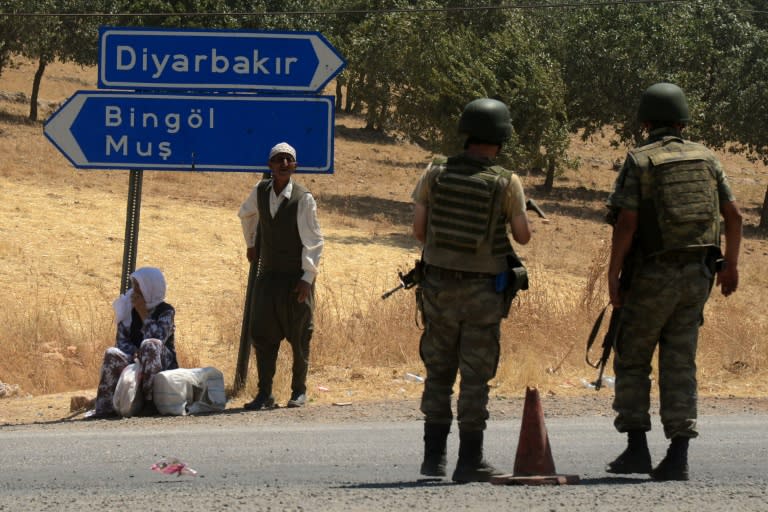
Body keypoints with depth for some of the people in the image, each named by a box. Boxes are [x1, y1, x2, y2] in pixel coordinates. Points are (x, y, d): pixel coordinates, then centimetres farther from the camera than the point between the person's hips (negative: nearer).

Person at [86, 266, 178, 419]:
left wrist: (143, 313, -23)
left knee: (150, 345, -36)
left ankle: (151, 400, -34)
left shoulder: (166, 311, -8)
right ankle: (105, 406, -29)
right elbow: (121, 341, -1)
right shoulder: (129, 309, 5)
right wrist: (134, 354, -21)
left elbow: (157, 338, -24)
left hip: (163, 364, -4)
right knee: (112, 354, -25)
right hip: (137, 361, 4)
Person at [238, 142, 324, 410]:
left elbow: (314, 242, -11)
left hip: (296, 277, -4)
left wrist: (308, 278, -16)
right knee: (262, 333, -2)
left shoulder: (303, 199, -13)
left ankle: (299, 390, 18)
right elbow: (246, 214, 25)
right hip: (268, 275, 4)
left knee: (299, 336, 5)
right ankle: (265, 393, 2)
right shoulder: (260, 191, 0)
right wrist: (251, 244, 28)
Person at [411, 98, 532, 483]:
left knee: (439, 373, 12)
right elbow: (523, 236, -3)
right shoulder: (506, 182, -10)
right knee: (475, 375, 2)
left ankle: (434, 456, 11)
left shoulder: (435, 173, -3)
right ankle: (469, 461, 2)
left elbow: (419, 230, -1)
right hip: (483, 292, -3)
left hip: (439, 284, 3)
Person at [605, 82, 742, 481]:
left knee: (632, 361, 10)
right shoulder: (705, 158, 7)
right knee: (680, 365, 7)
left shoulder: (639, 162, -7)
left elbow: (627, 224, -15)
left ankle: (636, 448, 4)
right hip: (697, 276, 4)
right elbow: (733, 215, 7)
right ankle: (678, 456, -1)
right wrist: (731, 264, 19)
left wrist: (612, 277, -9)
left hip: (653, 275, -4)